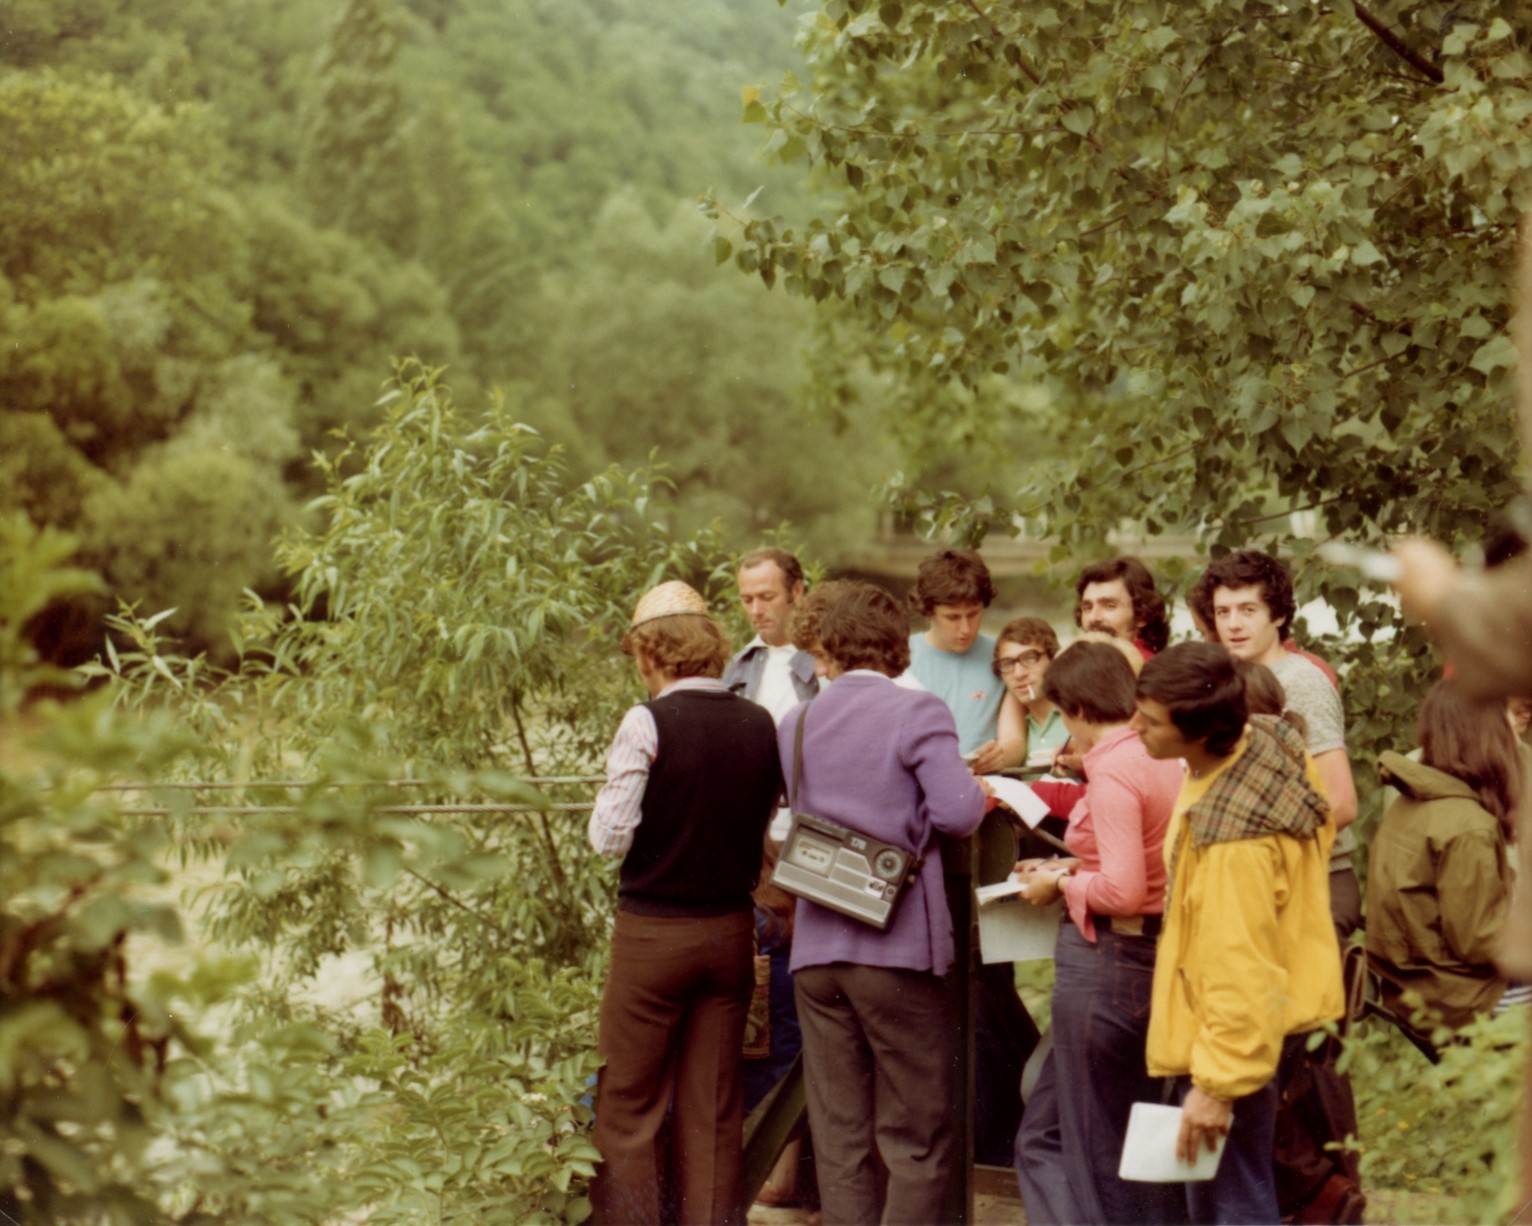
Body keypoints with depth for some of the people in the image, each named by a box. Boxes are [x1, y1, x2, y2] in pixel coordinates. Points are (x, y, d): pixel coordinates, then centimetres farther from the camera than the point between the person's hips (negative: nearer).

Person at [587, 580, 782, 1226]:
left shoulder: (647, 723, -15)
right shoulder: (761, 725, -1)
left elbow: (611, 836, -16)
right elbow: (764, 829, 9)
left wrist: (605, 804, 5)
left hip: (652, 933, -4)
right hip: (731, 929, 5)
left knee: (628, 1106, 5)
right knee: (715, 1112, 11)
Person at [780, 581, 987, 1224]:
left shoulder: (795, 723, 8)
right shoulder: (918, 712, -9)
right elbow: (956, 813, -17)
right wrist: (979, 790, 4)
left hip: (816, 948, 5)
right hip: (900, 947, -5)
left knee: (838, 1140, 11)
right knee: (916, 1143, 4)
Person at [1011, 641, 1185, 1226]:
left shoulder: (1112, 770, -18)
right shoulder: (1163, 761, 8)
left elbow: (1124, 891, -23)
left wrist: (1063, 885, -8)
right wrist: (1075, 867, 12)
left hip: (1108, 960, -9)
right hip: (1156, 955, 9)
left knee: (1098, 1150, 4)